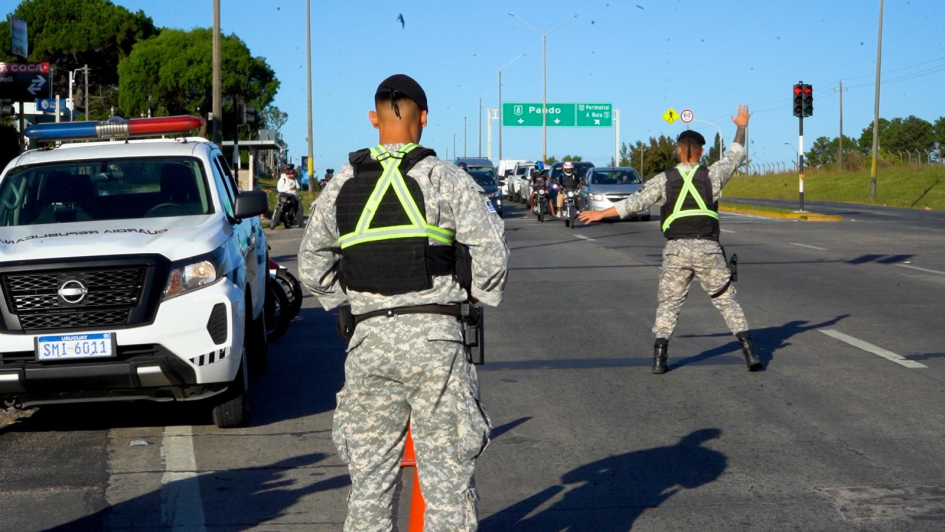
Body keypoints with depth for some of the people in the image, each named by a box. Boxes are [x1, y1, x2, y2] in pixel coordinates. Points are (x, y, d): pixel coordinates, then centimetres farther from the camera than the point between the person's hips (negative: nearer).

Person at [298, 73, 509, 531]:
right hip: (433, 337, -3)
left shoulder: (341, 185, 11)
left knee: (369, 474, 11)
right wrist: (479, 294, 8)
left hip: (368, 339, 3)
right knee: (446, 472, 1)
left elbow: (311, 266, 16)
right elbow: (491, 251, -9)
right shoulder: (445, 179, -1)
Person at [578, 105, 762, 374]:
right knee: (726, 301, 6)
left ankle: (659, 358, -2)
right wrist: (741, 128, 36)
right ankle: (749, 352, 1)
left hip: (677, 249, 0)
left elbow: (634, 203, 4)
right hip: (708, 250, 0)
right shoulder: (712, 175, 3)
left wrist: (601, 213, 14)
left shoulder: (664, 179, 3)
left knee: (668, 304, 7)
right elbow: (735, 156, 20)